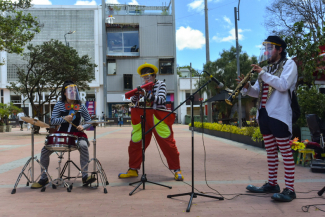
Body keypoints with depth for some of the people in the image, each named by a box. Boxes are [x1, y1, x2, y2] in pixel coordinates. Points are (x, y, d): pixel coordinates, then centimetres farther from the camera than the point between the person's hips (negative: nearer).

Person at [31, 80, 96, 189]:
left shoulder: (80, 106, 3)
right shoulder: (59, 105, 2)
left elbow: (89, 121, 7)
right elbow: (53, 121, -3)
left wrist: (83, 127, -14)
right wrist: (64, 119, -20)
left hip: (76, 134, -1)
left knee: (83, 146, -33)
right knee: (44, 151, -13)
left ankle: (85, 176, -23)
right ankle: (43, 178, 10)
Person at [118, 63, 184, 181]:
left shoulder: (160, 84, 4)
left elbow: (161, 99, -12)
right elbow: (133, 101, 11)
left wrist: (147, 94, -23)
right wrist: (135, 95, -12)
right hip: (143, 119, 4)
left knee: (167, 143, -5)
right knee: (135, 143, 2)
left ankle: (177, 170, 6)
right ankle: (133, 170, 16)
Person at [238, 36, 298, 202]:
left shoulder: (288, 64, 0)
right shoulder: (266, 68, 18)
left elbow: (283, 85, -17)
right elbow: (257, 92, 15)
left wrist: (262, 73, -17)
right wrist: (247, 87, -5)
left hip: (279, 114, -7)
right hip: (263, 114, 7)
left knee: (285, 151, -5)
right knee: (270, 151, 12)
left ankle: (289, 189, -2)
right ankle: (272, 184, 21)